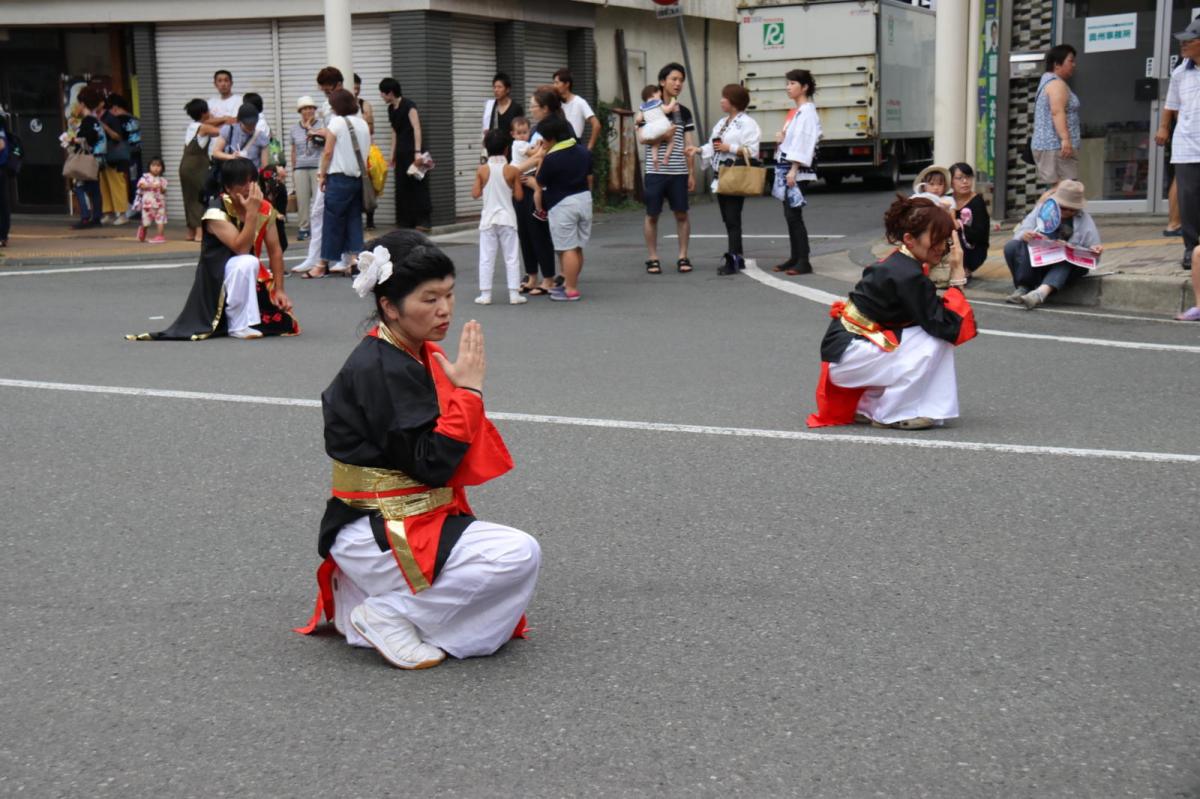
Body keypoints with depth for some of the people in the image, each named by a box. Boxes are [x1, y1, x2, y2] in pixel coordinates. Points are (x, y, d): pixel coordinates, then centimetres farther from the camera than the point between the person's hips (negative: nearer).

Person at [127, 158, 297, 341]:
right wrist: (252, 212, -34)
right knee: (247, 263, -38)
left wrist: (279, 290, -6)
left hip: (252, 279, 6)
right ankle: (238, 325, -22)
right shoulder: (216, 213, -20)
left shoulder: (265, 209, -4)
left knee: (286, 324, -4)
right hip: (218, 277, -6)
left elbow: (275, 251, 0)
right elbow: (241, 248, -32)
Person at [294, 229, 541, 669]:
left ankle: (358, 598, 11)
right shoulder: (378, 369, -20)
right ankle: (387, 617, -9)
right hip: (376, 535, -10)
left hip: (419, 516, 10)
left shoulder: (418, 353, 9)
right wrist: (469, 389, -18)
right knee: (520, 555, -20)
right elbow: (431, 464, -23)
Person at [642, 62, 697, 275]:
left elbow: (689, 144, 9)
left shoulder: (684, 112, 9)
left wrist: (691, 173, 6)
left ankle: (683, 257, 12)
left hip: (679, 172, 2)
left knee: (681, 215, 3)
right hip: (655, 171, -2)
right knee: (652, 215, 3)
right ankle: (652, 258, 11)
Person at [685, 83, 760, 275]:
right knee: (727, 219, 10)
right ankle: (738, 256, 16)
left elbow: (752, 150, -15)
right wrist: (699, 150, 2)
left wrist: (730, 148, -16)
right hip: (720, 175, 9)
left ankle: (732, 260, -12)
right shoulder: (721, 123, 19)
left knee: (733, 219, -11)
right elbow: (713, 146, 17)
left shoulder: (747, 123, -7)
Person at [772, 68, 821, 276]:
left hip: (797, 169, -9)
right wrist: (781, 138, 6)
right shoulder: (794, 111, 17)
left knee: (794, 214, -12)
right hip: (784, 166, 9)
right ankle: (794, 258, 16)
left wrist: (794, 170, -21)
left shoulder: (807, 111, -11)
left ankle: (804, 262, -10)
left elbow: (803, 142, -17)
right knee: (789, 214, 10)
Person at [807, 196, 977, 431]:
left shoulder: (897, 264, 9)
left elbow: (933, 316, 9)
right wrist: (958, 274, -15)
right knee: (934, 342, -14)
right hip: (848, 354, -10)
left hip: (848, 346, 10)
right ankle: (890, 414, -4)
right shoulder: (908, 277, -20)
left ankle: (867, 406, 16)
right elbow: (945, 326, -20)